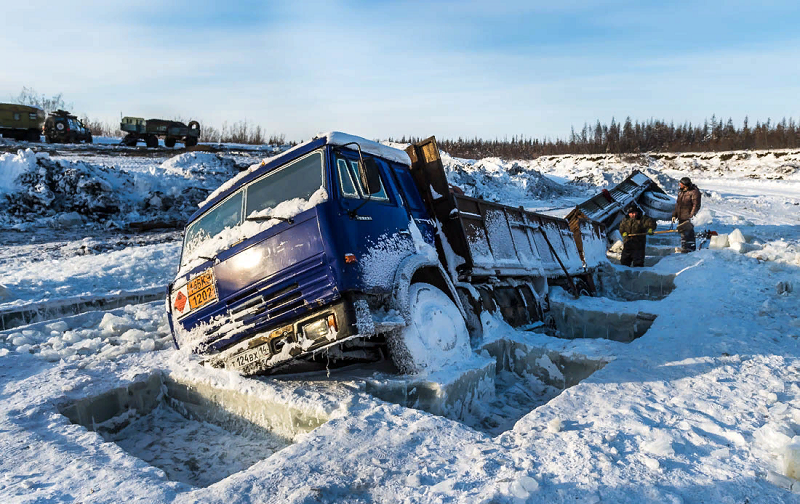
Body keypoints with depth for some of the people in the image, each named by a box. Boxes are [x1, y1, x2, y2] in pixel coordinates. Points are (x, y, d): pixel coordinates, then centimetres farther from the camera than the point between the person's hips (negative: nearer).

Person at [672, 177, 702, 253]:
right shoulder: (681, 192, 15)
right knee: (683, 234, 13)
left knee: (689, 234, -8)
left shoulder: (694, 192, -10)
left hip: (688, 218, -8)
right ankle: (684, 249, 22)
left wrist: (691, 215, -22)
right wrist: (674, 215, 15)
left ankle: (691, 249, -3)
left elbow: (696, 205, -14)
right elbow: (677, 204, 21)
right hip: (681, 218, 8)